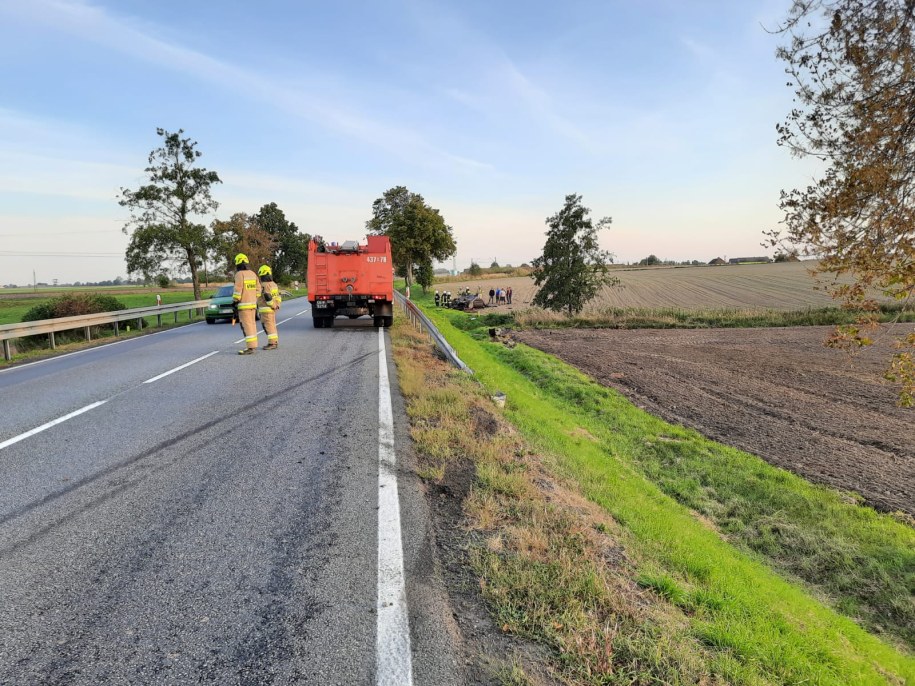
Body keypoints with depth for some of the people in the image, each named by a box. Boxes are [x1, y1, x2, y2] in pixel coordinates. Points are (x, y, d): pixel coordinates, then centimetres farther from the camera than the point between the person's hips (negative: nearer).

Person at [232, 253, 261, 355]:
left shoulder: (239, 274, -11)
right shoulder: (253, 274, 11)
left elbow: (238, 289, -16)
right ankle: (253, 344, 23)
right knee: (251, 323, 16)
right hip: (252, 303, 8)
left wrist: (234, 301, -8)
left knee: (247, 325, -9)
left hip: (244, 304, -8)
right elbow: (258, 288, 14)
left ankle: (250, 347, -12)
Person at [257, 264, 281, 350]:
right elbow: (277, 296, 16)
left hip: (266, 310, -9)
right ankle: (275, 342, 16)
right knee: (272, 326, 13)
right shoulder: (273, 284, 13)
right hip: (272, 309, 9)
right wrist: (277, 305, 14)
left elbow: (268, 298, -21)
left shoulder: (264, 286, -16)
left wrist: (273, 306, -11)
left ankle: (272, 343, -7)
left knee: (268, 327, -7)